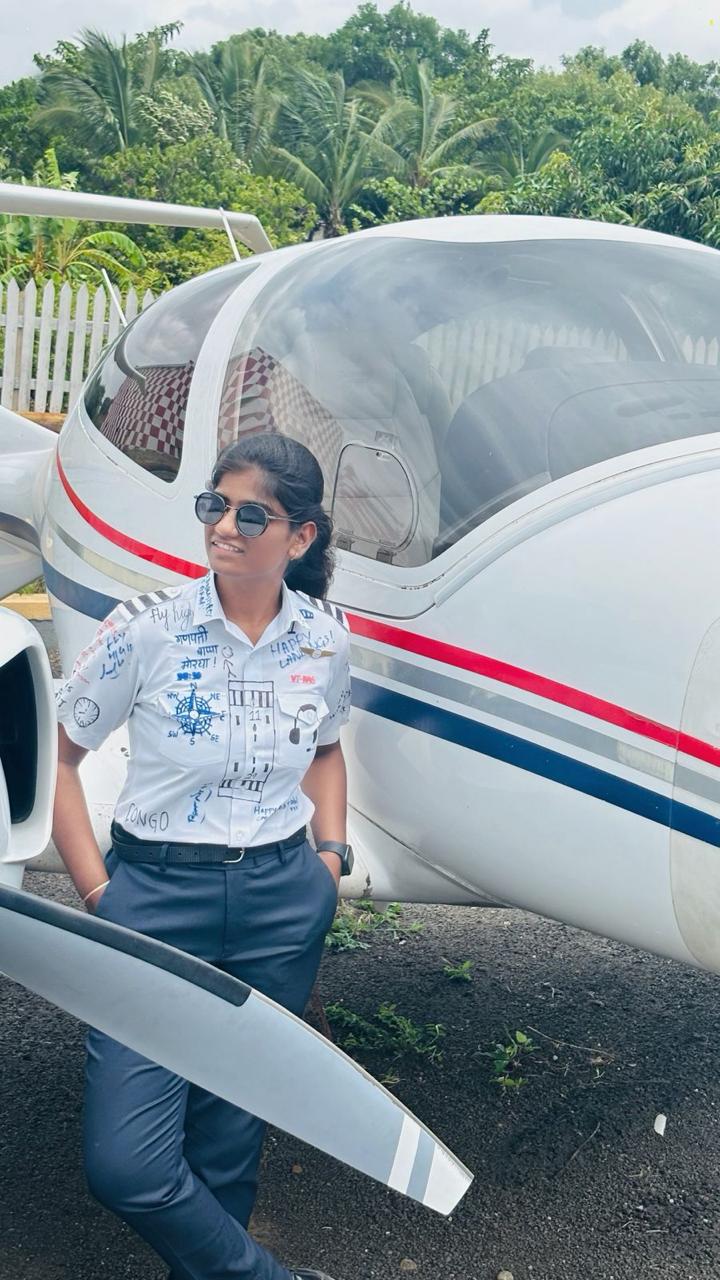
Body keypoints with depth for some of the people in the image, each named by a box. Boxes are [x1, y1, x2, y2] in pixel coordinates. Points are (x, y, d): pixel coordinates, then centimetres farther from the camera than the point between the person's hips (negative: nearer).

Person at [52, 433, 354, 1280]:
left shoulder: (325, 638, -1)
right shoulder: (149, 628, -12)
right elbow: (56, 755, -4)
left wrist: (331, 853, 7)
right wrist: (96, 890, -8)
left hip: (283, 901, 3)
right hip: (157, 894, -2)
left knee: (228, 1140, 13)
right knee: (125, 1164, -7)